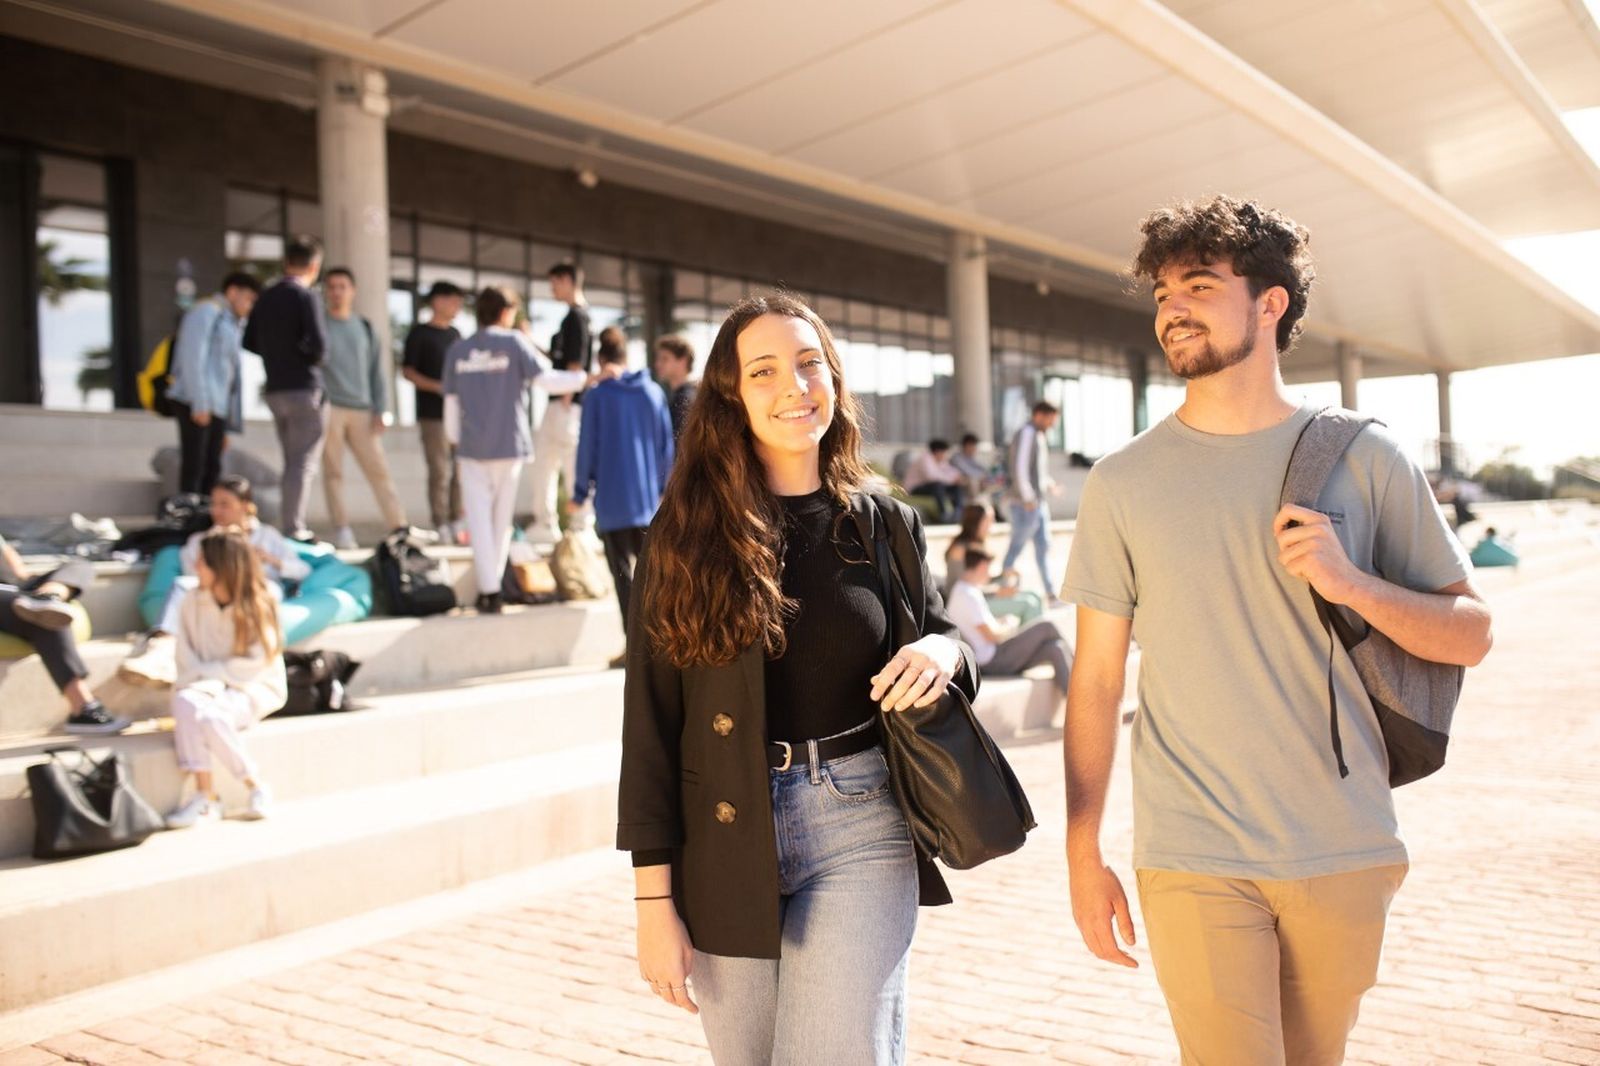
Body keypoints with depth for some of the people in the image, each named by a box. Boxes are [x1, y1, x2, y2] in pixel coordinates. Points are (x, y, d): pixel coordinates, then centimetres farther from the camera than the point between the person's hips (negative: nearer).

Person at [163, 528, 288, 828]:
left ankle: (256, 788, -14)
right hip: (209, 688, 4)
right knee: (185, 701, -31)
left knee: (210, 715, -33)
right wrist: (207, 682, -19)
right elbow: (187, 663, 0)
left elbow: (256, 663, -11)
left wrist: (209, 672, -12)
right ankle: (205, 795, -28)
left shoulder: (259, 604, -6)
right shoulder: (192, 604, 5)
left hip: (254, 690, -3)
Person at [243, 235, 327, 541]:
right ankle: (294, 530, -9)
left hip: (275, 390, 7)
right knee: (304, 463, -5)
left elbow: (250, 342, 14)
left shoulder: (266, 297, 11)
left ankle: (292, 527, 17)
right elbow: (318, 344, -19)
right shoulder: (304, 297, -10)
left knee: (292, 462, 15)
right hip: (304, 389, -7)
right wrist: (312, 355, 2)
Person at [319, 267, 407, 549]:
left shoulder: (364, 328, 15)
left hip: (362, 411, 2)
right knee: (333, 472, -2)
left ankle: (399, 527, -2)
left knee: (379, 470, -2)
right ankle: (342, 529, 2)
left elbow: (378, 372, 14)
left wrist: (381, 410, 5)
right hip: (328, 408, -2)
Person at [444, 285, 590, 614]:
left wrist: (456, 444, 18)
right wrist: (585, 378, 1)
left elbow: (451, 404, 9)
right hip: (508, 446, -1)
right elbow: (546, 380, -10)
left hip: (472, 449, 1)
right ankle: (493, 584, 17)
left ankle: (489, 590, -9)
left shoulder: (457, 350, 6)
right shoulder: (513, 343, -3)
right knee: (501, 519, 11)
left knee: (479, 519, 0)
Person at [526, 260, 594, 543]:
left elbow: (576, 364, -18)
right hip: (559, 402, 10)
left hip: (569, 404, -10)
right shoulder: (574, 316, 16)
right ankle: (545, 524, 23)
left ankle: (581, 527, 2)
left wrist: (566, 404, -20)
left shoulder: (577, 316, -13)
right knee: (543, 461, 15)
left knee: (573, 466, -5)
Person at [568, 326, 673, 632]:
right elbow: (666, 444, 6)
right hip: (648, 497, 3)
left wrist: (580, 494, 5)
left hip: (612, 499, -3)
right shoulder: (654, 392, 3)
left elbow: (587, 447, -5)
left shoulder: (597, 396, -6)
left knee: (622, 571, 2)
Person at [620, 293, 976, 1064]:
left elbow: (938, 635, 15)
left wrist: (944, 652, -11)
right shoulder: (688, 533, -3)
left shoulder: (884, 526, 3)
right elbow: (651, 720, -3)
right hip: (727, 848, 0)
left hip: (861, 831, 0)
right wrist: (655, 899, -5)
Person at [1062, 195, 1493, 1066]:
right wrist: (1082, 854, 0)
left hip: (1347, 853, 2)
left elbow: (1470, 633, 3)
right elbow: (1096, 677, 2)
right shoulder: (1122, 483, 0)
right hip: (1193, 861, -1)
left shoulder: (1364, 460, 1)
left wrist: (1352, 584, -16)